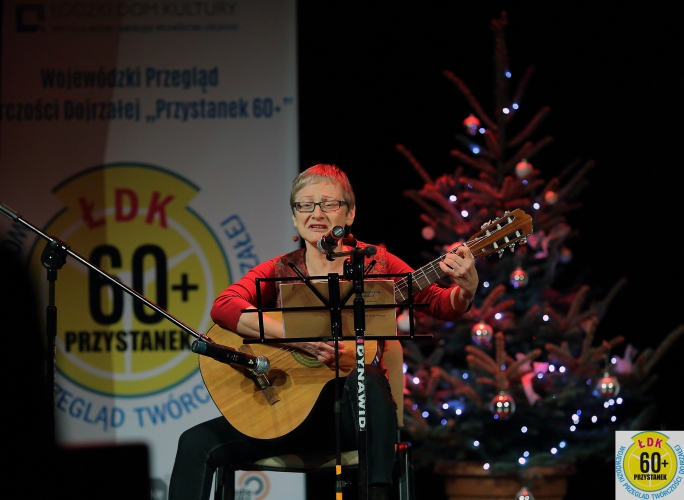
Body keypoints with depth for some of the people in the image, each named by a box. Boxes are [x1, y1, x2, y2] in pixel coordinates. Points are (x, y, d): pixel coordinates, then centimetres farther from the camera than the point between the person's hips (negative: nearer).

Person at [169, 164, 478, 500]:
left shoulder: (376, 264, 6)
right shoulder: (278, 271, 6)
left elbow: (442, 306, 1)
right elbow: (222, 307, -12)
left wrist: (465, 290, -24)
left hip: (355, 410, -2)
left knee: (365, 380, -36)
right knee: (196, 443, -15)